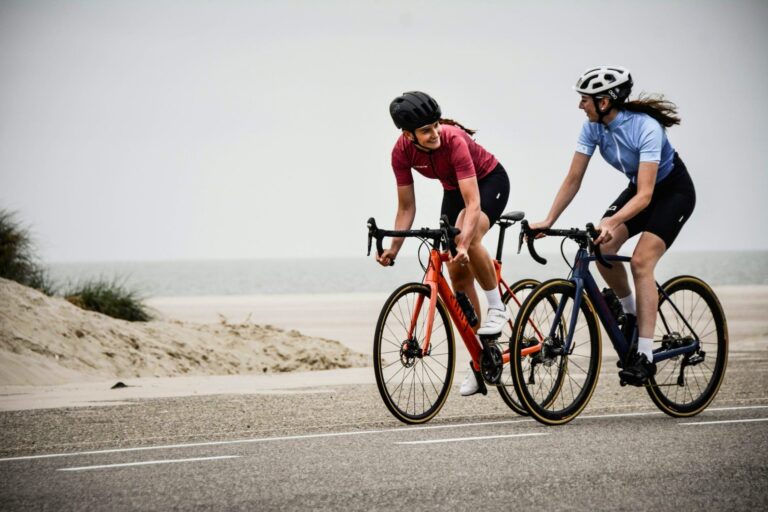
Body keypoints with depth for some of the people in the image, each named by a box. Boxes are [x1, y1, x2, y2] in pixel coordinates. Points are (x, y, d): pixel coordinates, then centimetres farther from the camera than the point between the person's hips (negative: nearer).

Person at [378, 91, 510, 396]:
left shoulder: (454, 140, -37)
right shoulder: (402, 151, -22)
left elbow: (473, 203, -42)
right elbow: (406, 207, -12)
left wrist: (463, 245, -55)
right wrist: (394, 248, -24)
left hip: (490, 181, -5)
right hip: (454, 190, 5)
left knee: (468, 242, -35)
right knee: (458, 276, 1)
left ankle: (497, 307, -12)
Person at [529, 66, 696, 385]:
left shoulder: (646, 128, -34)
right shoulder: (594, 127, -15)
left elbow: (645, 194, -39)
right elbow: (573, 180, -10)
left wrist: (611, 222, -52)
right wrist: (548, 222, -18)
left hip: (674, 191, -6)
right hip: (640, 188, 6)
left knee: (641, 261, -23)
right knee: (602, 249, -16)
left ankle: (644, 356, -22)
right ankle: (630, 313, 8)